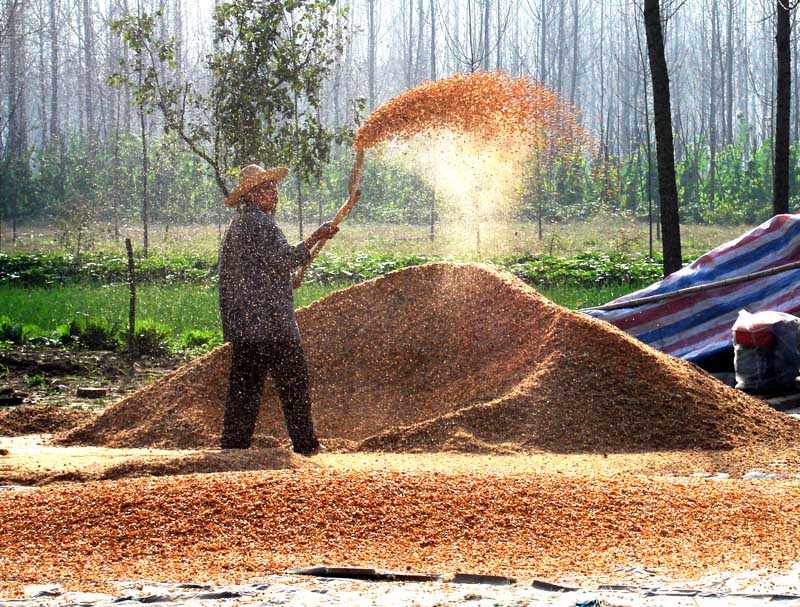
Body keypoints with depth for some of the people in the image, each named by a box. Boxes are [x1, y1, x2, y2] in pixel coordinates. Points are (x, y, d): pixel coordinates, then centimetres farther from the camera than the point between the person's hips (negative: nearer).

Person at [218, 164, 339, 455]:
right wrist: (315, 238, -17)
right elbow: (282, 260, -21)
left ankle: (234, 442, 6)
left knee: (244, 384, 9)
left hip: (242, 323, 9)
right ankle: (304, 443, 2)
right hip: (270, 321, -9)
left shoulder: (235, 226, 19)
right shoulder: (259, 223, -12)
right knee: (293, 380, -1)